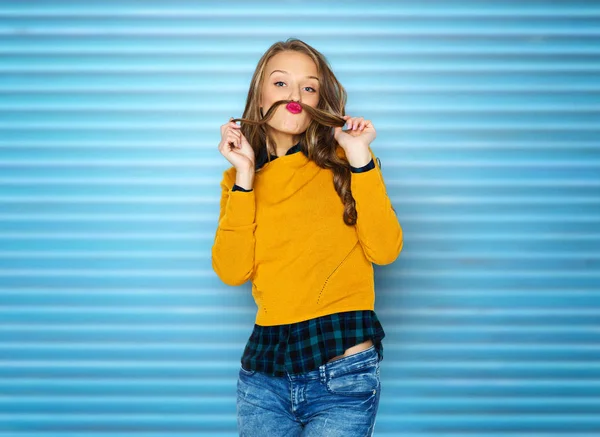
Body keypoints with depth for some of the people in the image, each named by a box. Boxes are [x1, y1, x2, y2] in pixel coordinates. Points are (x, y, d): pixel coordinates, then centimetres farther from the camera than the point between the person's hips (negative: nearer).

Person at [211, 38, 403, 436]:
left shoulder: (341, 163, 3)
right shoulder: (240, 179, 9)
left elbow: (386, 251, -10)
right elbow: (231, 271, -6)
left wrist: (360, 158, -13)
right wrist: (245, 176, -8)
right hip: (264, 365, 3)